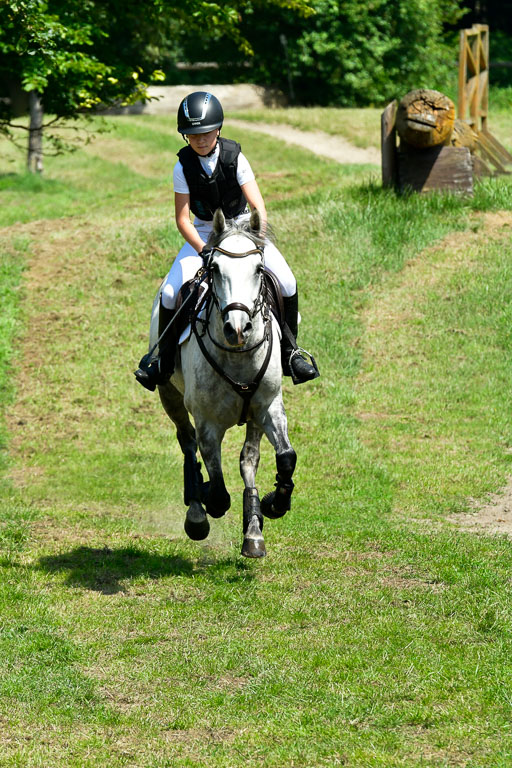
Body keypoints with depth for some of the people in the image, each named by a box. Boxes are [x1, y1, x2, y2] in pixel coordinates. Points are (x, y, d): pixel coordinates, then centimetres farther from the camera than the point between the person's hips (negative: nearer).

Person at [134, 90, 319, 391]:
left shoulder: (235, 158, -15)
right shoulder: (183, 167, -13)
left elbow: (258, 206, -18)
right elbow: (182, 219, -11)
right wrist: (206, 252, -26)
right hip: (203, 233, 0)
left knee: (286, 282, -21)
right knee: (170, 293, -19)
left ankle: (290, 352, -1)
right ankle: (165, 361, 3)